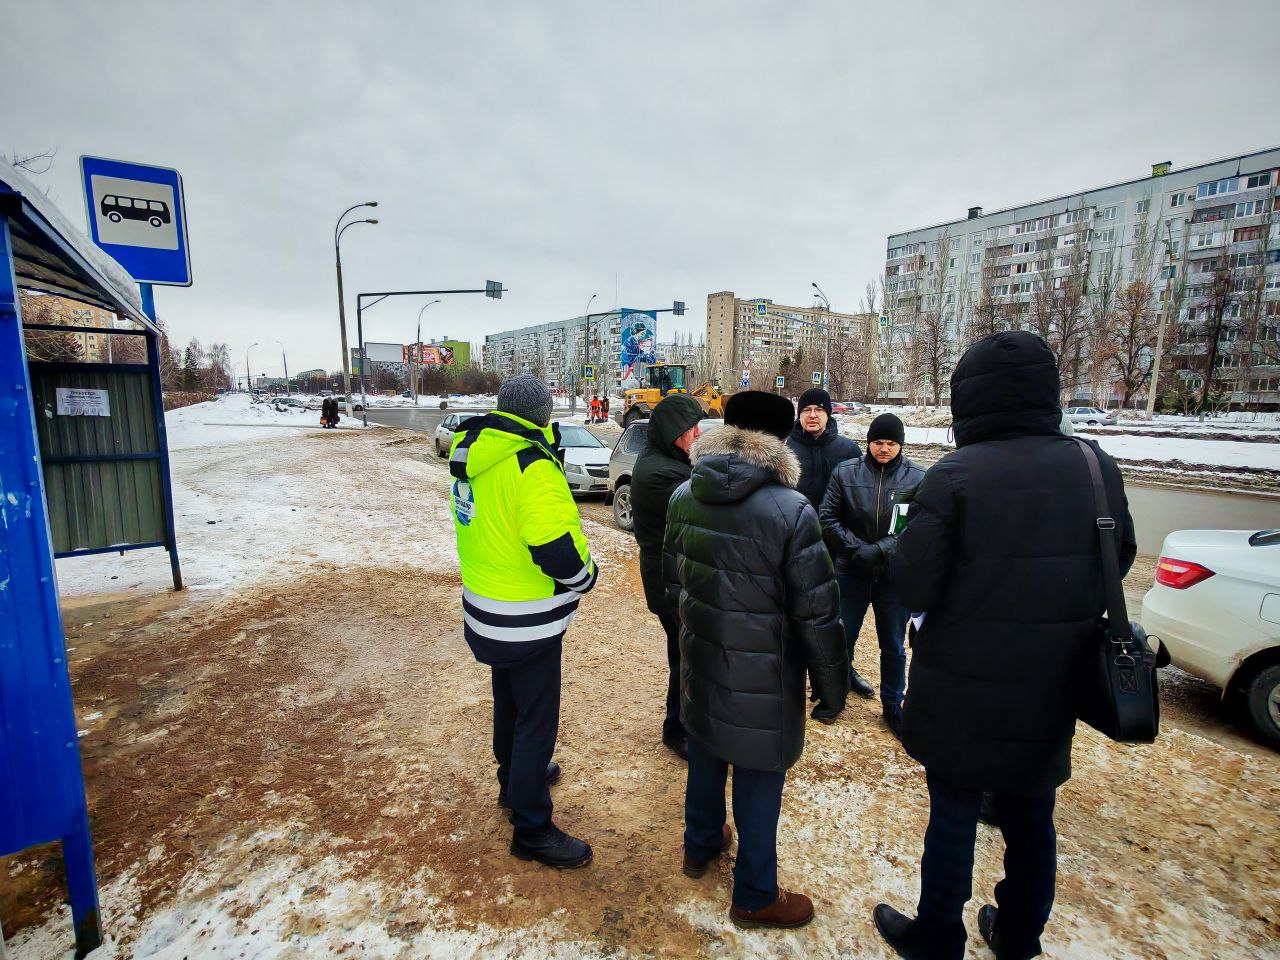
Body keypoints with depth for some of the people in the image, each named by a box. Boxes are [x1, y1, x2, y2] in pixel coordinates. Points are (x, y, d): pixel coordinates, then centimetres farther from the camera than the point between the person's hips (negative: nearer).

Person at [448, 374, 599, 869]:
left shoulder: (471, 455, 2)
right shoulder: (531, 464, -25)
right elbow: (556, 548, -29)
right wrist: (585, 574, -11)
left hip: (486, 609, 9)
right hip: (527, 621, -9)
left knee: (509, 702, 27)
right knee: (537, 720, 7)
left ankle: (515, 778, 50)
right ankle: (532, 830, 23)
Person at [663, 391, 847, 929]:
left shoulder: (684, 496, -6)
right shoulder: (790, 510, -23)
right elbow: (817, 612, -18)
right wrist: (832, 684, -3)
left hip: (701, 663, 6)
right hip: (762, 676, -5)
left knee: (705, 756, 26)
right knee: (757, 779, 14)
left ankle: (700, 846, 51)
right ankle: (754, 897, 36)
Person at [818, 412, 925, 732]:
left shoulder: (917, 478, -7)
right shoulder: (846, 472, -6)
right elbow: (827, 517, -5)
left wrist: (880, 549, -20)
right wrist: (856, 547, -16)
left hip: (894, 575, 0)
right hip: (851, 572, 0)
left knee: (893, 646, 14)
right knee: (843, 636, 17)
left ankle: (892, 703, 35)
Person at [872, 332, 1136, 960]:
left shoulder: (954, 476, -21)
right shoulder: (1097, 470, -5)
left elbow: (912, 588, -21)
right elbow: (1119, 562, 10)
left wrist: (902, 544, -2)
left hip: (963, 696, -4)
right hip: (1051, 696, 5)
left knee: (953, 815, 14)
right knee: (1031, 818, 23)